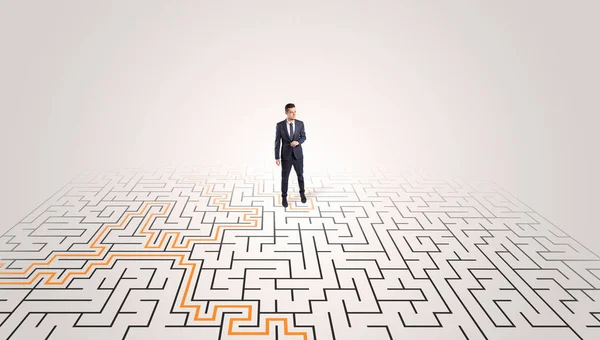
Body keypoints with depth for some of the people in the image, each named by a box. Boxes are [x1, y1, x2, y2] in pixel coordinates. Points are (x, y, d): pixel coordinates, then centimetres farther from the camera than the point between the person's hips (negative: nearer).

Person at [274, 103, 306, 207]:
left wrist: (297, 142, -18)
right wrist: (277, 157, -6)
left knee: (300, 175, 16)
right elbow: (277, 142, -5)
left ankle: (302, 193, 38)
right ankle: (284, 197, 24)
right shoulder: (280, 125, -10)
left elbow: (303, 137, 6)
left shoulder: (300, 123, -5)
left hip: (298, 154, 2)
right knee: (284, 177, 6)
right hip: (286, 155, -2)